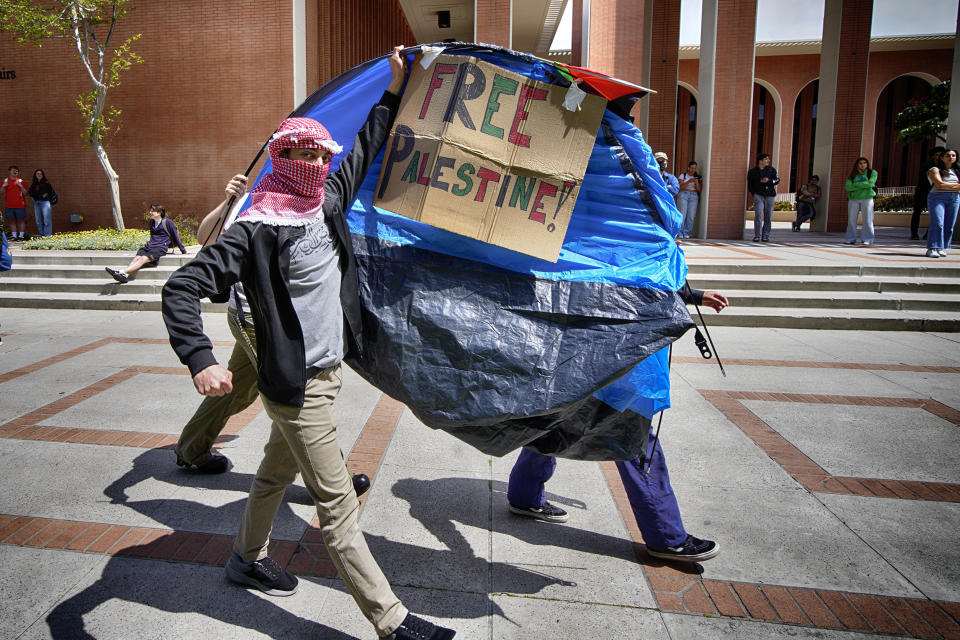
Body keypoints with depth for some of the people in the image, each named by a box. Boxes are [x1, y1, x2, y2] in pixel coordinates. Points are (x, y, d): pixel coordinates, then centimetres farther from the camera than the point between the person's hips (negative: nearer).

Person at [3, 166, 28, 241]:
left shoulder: (20, 181, 5)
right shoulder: (5, 180, 8)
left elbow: (25, 193, 3)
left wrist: (21, 186, -12)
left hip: (20, 205, -2)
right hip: (9, 205, 2)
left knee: (21, 220, 1)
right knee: (12, 221, 6)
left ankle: (21, 236, 6)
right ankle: (14, 236, 9)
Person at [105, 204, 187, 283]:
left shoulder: (167, 222, 2)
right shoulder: (152, 222, 22)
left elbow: (176, 237, 7)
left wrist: (184, 251, 12)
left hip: (160, 247, -7)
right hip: (149, 246, 7)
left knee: (144, 258, -31)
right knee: (137, 257, -24)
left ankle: (123, 272, -51)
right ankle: (125, 275, -48)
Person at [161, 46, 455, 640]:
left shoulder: (328, 202, 5)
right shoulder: (258, 230, -17)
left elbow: (365, 150, 19)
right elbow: (183, 287, -20)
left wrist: (395, 88, 22)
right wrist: (201, 359, -33)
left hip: (328, 372, 9)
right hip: (298, 386, -8)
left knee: (278, 472, 26)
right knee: (338, 505, -2)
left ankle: (248, 558, 49)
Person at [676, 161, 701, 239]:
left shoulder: (698, 177, 12)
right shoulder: (683, 175, 7)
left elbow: (699, 189, 6)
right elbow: (680, 187, -3)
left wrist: (696, 182, -11)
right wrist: (689, 181, -16)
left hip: (694, 196, 2)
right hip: (683, 195, -2)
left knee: (691, 215, -9)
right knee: (682, 214, -12)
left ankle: (687, 233, -3)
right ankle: (680, 232, -5)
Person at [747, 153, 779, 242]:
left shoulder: (772, 170, 12)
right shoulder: (752, 172, 9)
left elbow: (777, 180, 4)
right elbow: (749, 185, 14)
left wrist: (768, 181, -13)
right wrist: (754, 193, 3)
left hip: (770, 195, 2)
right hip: (758, 194, -2)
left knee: (768, 217, 1)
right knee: (758, 215, -13)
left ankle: (765, 236, 8)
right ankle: (757, 236, -10)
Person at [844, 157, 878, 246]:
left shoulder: (872, 173, 5)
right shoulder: (853, 175, 11)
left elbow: (870, 183, -12)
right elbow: (848, 187, -4)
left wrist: (856, 185, -6)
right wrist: (863, 185, -9)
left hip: (867, 198, -3)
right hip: (854, 199, 3)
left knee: (867, 220, -5)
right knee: (851, 220, 3)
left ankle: (867, 240, -4)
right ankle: (851, 239, 11)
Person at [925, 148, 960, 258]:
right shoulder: (935, 170, 4)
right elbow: (940, 184, -10)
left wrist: (947, 186, -4)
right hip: (938, 197, -5)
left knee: (949, 225, -1)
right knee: (937, 223, -17)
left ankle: (941, 248, 2)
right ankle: (932, 249, -19)